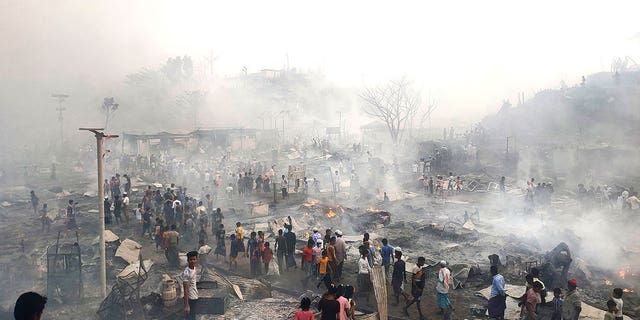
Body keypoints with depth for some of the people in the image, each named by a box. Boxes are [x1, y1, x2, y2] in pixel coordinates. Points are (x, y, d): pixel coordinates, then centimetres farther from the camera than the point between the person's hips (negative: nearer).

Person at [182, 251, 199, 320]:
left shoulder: (194, 268, 0)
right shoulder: (186, 273, -26)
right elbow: (185, 290, -25)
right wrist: (187, 305, -24)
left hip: (195, 297, 8)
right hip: (190, 299, -8)